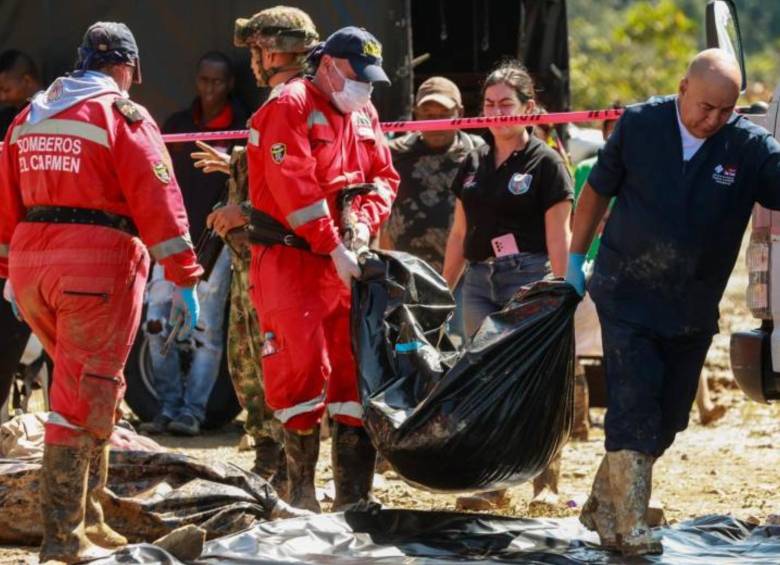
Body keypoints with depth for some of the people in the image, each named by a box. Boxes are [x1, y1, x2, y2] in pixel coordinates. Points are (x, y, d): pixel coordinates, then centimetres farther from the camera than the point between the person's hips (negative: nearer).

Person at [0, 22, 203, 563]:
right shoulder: (124, 117, -4)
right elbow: (158, 201, -11)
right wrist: (186, 278, -11)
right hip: (98, 268, -7)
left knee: (91, 392, 20)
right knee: (85, 400, -4)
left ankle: (88, 518, 20)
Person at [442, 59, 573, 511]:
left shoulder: (545, 163, -2)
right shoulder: (475, 164, 15)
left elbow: (558, 237, -6)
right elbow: (460, 234, 19)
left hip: (528, 280, -6)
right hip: (480, 280, 6)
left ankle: (546, 484, 2)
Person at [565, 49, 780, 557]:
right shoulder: (639, 125, -7)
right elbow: (597, 191, 5)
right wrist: (575, 259, 8)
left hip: (693, 311, 3)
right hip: (627, 298, -3)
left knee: (669, 418, 8)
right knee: (634, 406, -12)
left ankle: (604, 504, 24)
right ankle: (631, 528, -12)